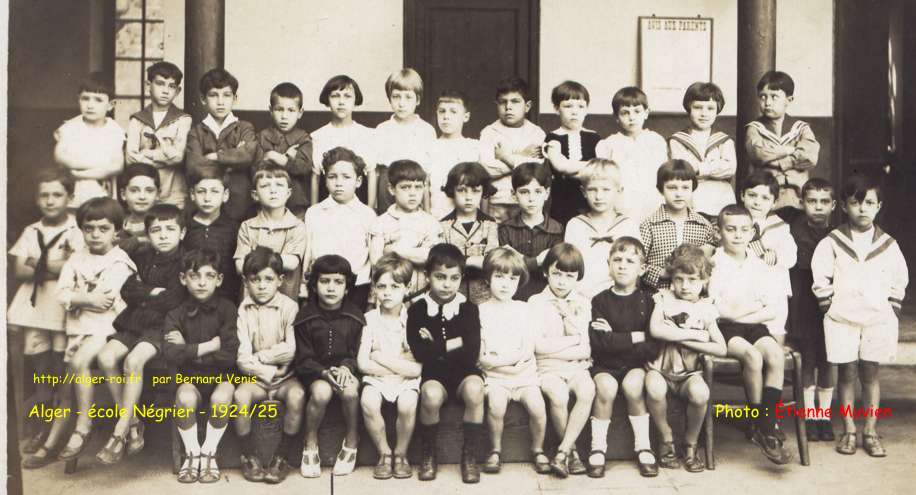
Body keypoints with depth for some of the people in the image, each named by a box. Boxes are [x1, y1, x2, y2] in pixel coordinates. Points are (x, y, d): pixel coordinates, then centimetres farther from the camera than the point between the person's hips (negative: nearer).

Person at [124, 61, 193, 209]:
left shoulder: (183, 120, 3)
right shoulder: (137, 120, 9)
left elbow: (178, 155, -10)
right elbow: (130, 158, -3)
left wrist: (144, 154, -3)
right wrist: (165, 154, -7)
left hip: (174, 197, -2)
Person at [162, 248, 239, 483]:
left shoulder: (227, 309, -6)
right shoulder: (176, 314, -2)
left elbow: (229, 355, -17)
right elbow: (171, 355, -19)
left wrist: (188, 350, -13)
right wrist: (210, 345, -18)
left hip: (221, 375, -1)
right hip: (190, 377, 1)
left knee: (221, 398, -33)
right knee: (185, 397, -32)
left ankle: (208, 453, -7)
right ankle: (192, 453, -7)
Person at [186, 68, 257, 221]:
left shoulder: (245, 128, 6)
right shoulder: (196, 132, 8)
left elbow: (248, 155, -15)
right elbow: (194, 166, -9)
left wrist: (215, 156, -7)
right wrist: (233, 158, -7)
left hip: (238, 205, -1)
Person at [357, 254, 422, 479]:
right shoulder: (370, 319, 3)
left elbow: (416, 369, -9)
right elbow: (363, 363, -5)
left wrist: (380, 357, -10)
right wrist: (400, 365, -8)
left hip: (406, 381, -1)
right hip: (376, 379, 1)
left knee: (408, 404, -31)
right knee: (368, 401, -30)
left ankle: (401, 453, -5)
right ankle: (384, 453, -7)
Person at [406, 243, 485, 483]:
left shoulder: (468, 309, 1)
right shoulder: (417, 309, 0)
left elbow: (471, 354, -9)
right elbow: (420, 353, -12)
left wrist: (436, 347, -8)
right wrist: (454, 343, -9)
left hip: (463, 370, 1)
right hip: (432, 373, -1)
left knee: (474, 389, -33)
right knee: (431, 395, -34)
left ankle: (469, 456, -13)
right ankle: (428, 454, -7)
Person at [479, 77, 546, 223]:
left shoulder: (537, 133, 9)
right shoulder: (489, 133, 6)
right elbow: (485, 168, -10)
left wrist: (509, 158, -7)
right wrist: (521, 158, -4)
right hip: (498, 203, -1)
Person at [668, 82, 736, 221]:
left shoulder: (724, 140, 15)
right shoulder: (676, 140, 9)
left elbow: (731, 167, -3)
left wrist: (698, 168, -7)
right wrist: (716, 166, -4)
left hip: (721, 206, 2)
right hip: (688, 207, -2)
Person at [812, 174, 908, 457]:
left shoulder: (888, 245, 4)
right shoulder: (831, 243, -2)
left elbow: (900, 282, 10)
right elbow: (821, 281, -2)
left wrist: (891, 311, 4)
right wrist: (830, 309, -6)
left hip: (878, 320, 2)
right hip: (842, 320, -1)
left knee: (870, 374, 7)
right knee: (847, 374, 4)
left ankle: (870, 432, 15)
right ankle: (848, 431, 13)